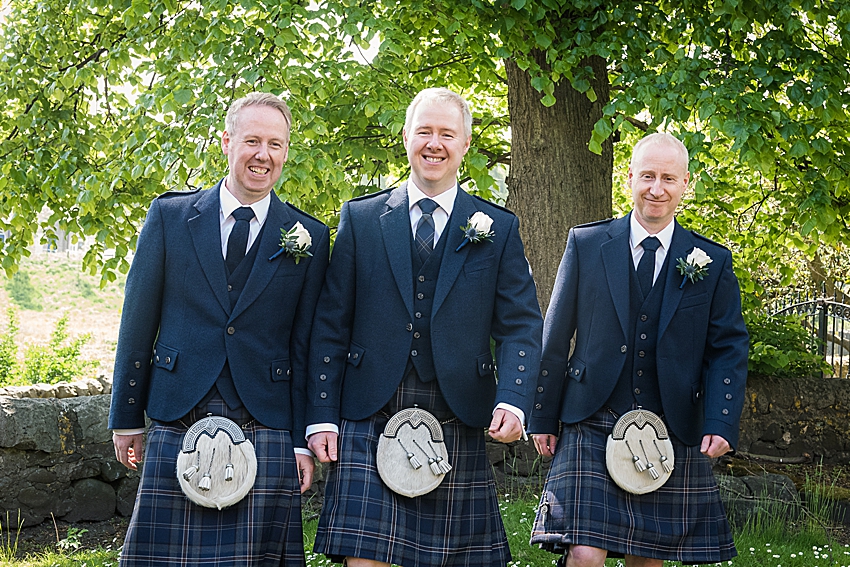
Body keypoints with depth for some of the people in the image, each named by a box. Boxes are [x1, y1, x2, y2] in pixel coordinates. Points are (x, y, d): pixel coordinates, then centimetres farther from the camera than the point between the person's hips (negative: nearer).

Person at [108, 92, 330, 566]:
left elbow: (309, 345, 5)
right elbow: (138, 322, 7)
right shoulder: (169, 216, 5)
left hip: (266, 438, 0)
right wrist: (127, 419, 7)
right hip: (176, 431, 0)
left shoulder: (309, 238, 5)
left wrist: (305, 441, 1)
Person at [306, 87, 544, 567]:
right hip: (369, 423, 0)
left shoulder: (499, 229, 10)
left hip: (458, 425, 1)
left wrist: (513, 400, -14)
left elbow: (521, 327, 4)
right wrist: (322, 417, 0)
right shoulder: (360, 218, 9)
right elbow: (331, 326, 7)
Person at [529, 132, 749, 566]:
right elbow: (555, 339, 7)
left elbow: (728, 350, 4)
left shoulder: (713, 263, 6)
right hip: (592, 428, -1)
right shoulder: (586, 244, 4)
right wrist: (543, 417, 4)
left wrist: (721, 424, -10)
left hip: (674, 437, 2)